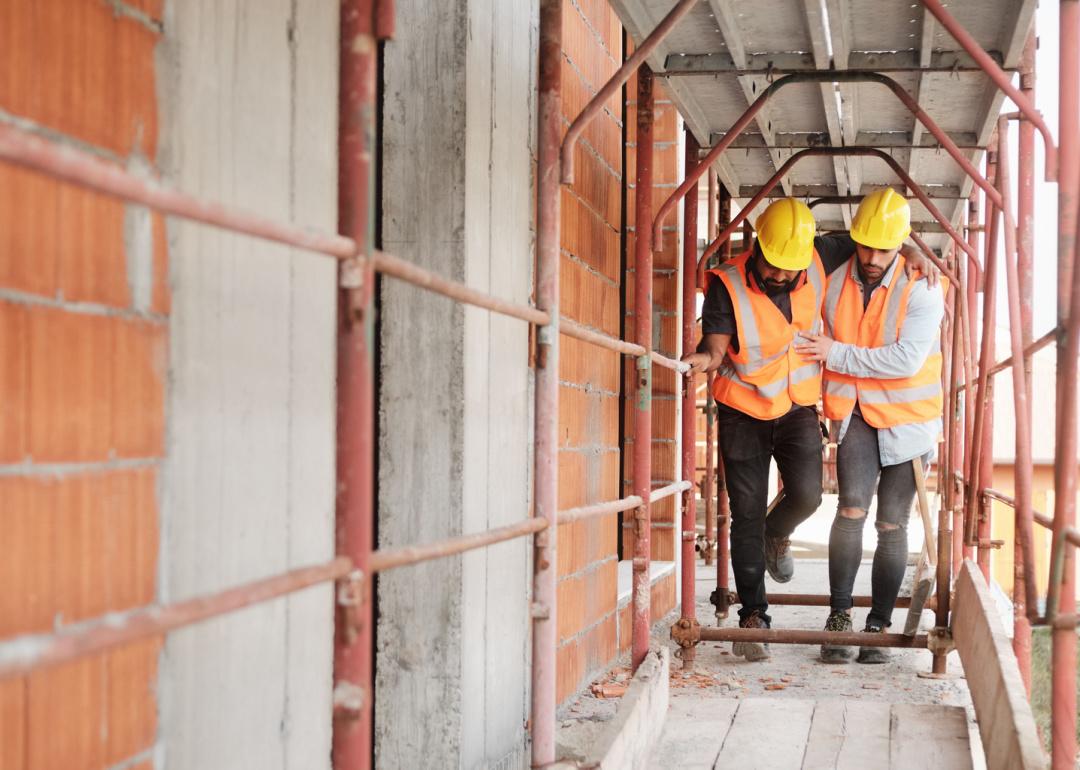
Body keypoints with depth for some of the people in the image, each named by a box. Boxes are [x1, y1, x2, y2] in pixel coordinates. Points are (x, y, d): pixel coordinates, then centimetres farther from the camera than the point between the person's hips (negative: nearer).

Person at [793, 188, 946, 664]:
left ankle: (878, 627, 12)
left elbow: (905, 360, -22)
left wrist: (836, 354, -19)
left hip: (907, 419, -2)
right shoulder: (835, 283, -1)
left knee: (892, 526, 2)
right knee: (852, 509, -17)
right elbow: (814, 347, 18)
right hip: (857, 415, 2)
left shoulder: (921, 289, -14)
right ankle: (839, 615, -8)